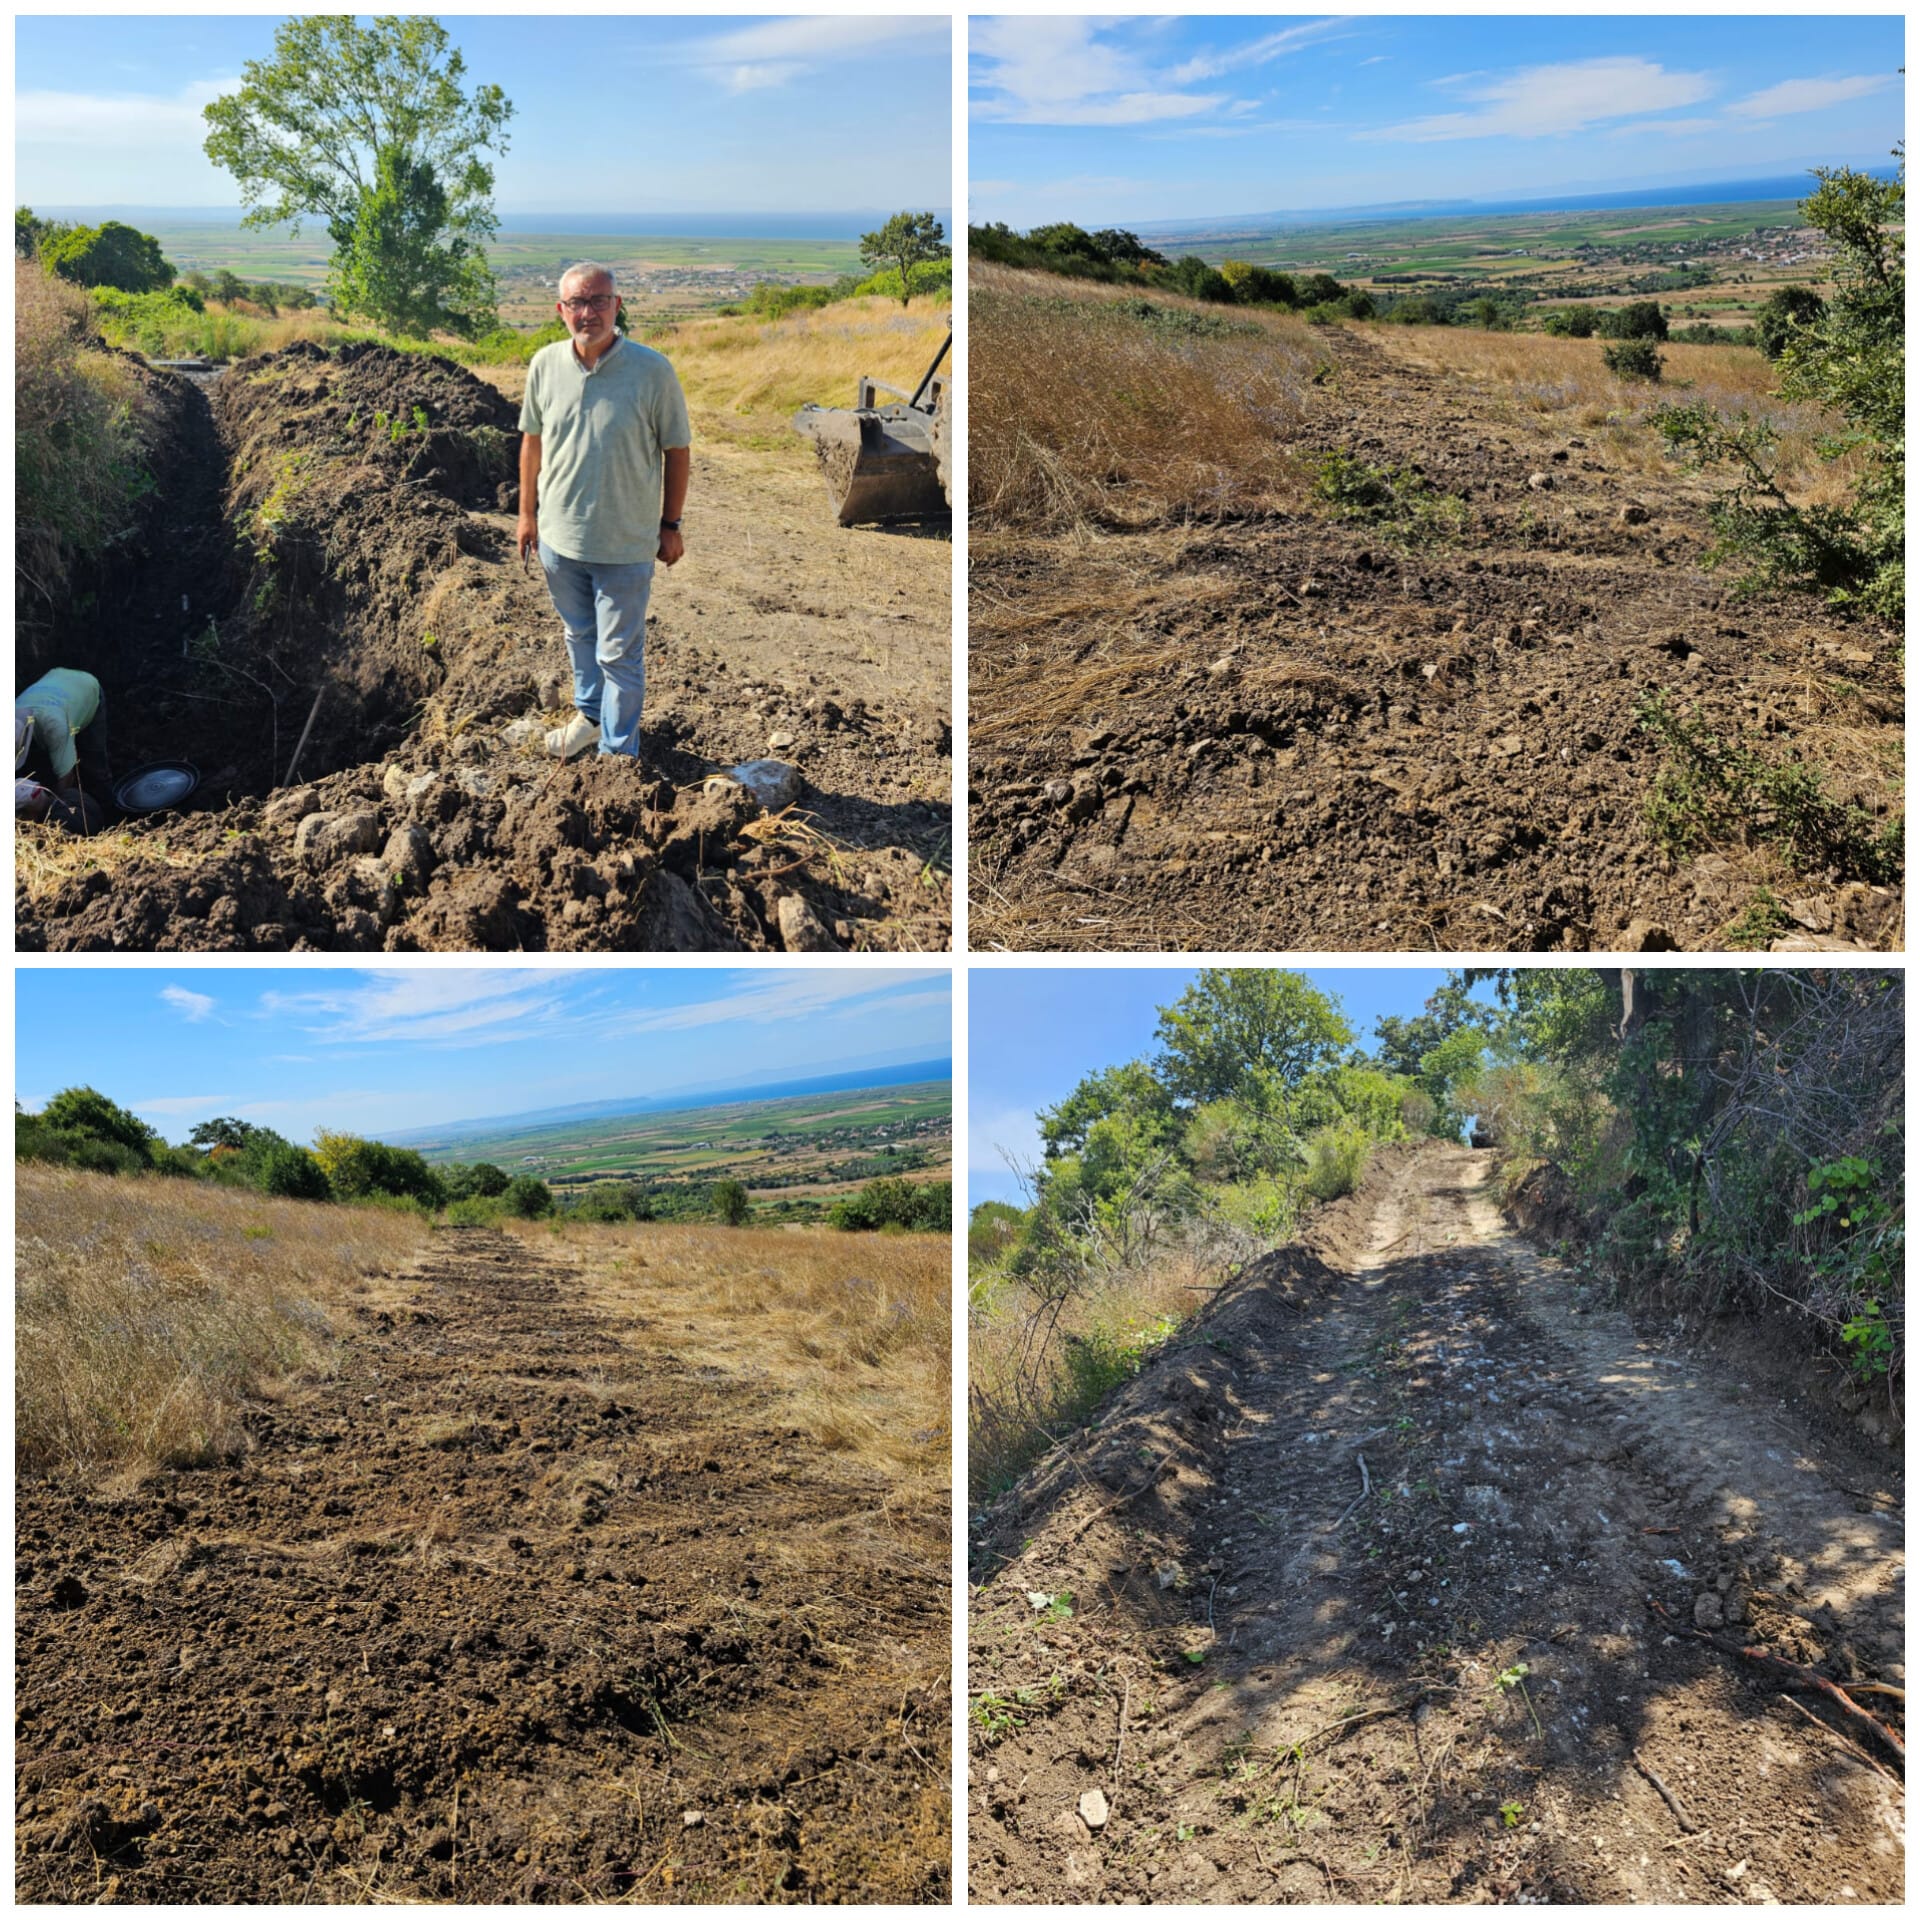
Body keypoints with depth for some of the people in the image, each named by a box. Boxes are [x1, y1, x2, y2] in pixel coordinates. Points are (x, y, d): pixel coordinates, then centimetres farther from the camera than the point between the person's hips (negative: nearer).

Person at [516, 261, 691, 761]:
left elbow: (676, 451, -6)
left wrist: (670, 526, -3)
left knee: (619, 653, 5)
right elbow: (533, 442, 8)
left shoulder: (652, 371, -15)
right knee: (579, 635, 24)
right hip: (558, 534, 4)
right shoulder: (545, 365, -4)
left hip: (625, 545, -4)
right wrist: (527, 513, 11)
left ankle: (620, 751, 20)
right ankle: (590, 714, 47)